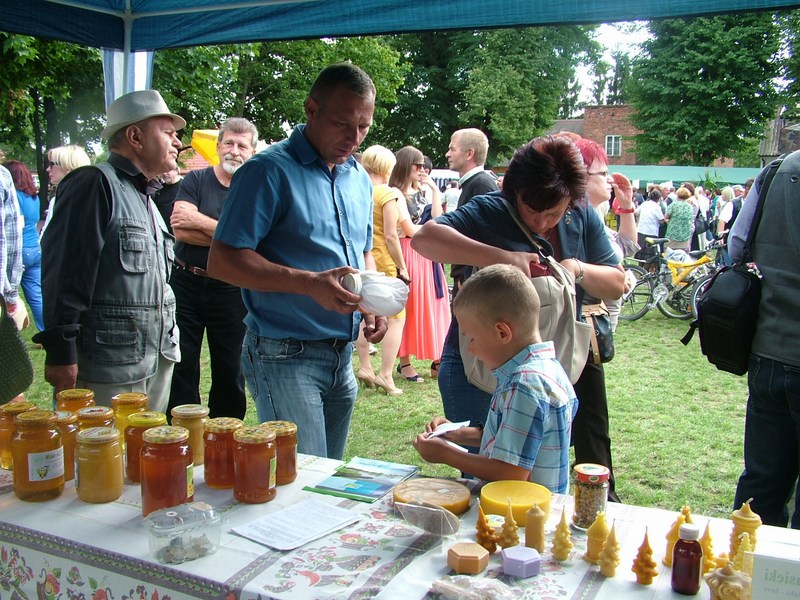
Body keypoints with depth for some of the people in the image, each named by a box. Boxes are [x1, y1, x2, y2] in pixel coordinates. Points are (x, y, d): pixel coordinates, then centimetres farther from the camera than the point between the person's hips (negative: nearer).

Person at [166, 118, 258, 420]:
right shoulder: (195, 181, 3)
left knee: (229, 372, 9)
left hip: (231, 291, 0)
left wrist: (199, 221, -15)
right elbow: (180, 230, -12)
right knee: (181, 368, 6)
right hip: (186, 284, 1)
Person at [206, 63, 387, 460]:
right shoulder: (269, 171, -11)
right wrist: (310, 283, -27)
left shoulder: (360, 178, 12)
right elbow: (222, 261, -17)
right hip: (285, 356, -7)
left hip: (342, 356, 7)